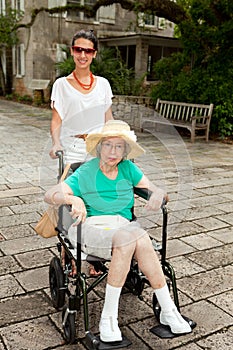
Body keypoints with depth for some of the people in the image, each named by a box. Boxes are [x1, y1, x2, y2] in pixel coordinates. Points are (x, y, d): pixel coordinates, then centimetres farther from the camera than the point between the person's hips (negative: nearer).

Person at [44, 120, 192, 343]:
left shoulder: (128, 168, 10)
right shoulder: (85, 173, 0)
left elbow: (155, 190, 10)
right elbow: (50, 194, -8)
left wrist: (157, 195, -15)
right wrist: (74, 199, -29)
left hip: (124, 226, 4)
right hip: (92, 228, -3)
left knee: (141, 240, -33)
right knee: (130, 237, -34)